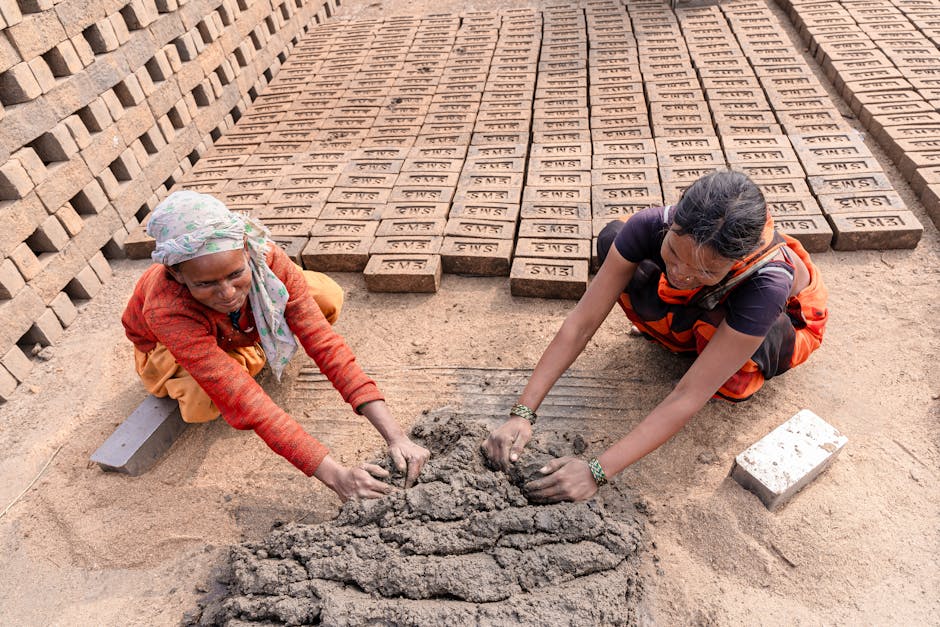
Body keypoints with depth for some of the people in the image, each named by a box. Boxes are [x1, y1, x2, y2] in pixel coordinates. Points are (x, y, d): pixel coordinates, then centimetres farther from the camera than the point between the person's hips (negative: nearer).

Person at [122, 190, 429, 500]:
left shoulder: (265, 259, -37)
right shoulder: (167, 311, -43)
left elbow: (324, 342, -40)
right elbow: (245, 402, -49)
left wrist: (395, 436, -48)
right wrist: (335, 475, -56)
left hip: (244, 325, 3)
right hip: (169, 346, -2)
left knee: (327, 297, -22)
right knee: (202, 405, -36)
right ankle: (253, 354, -1)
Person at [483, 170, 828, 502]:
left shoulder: (767, 283, -42)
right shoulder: (651, 226, -35)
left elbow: (688, 397, -42)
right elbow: (581, 323, -32)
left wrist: (596, 471, -47)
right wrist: (522, 413, -38)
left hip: (786, 319, -3)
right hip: (697, 310, 3)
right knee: (611, 237, -23)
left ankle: (740, 378, -4)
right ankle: (685, 336, -1)